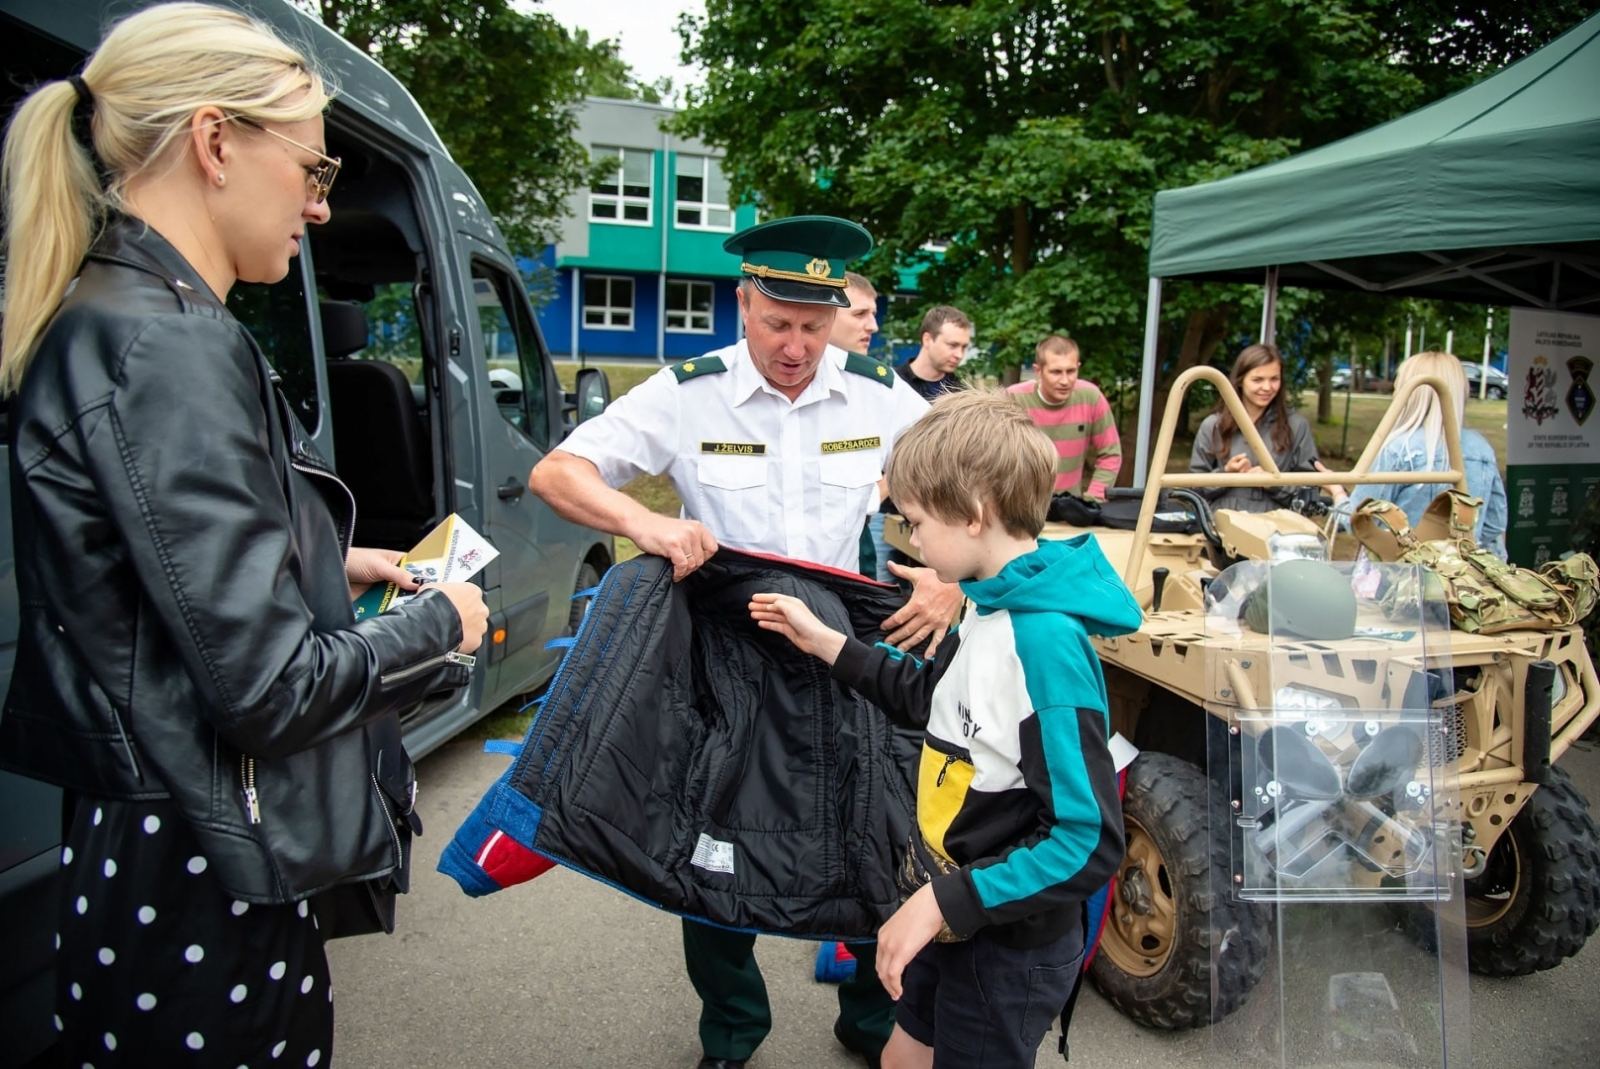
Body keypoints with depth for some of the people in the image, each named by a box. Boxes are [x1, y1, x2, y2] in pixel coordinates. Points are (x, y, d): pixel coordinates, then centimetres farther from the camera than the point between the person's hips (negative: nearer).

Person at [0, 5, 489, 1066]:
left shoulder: (101, 322, 7)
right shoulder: (171, 349, -22)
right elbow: (267, 687, -25)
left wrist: (331, 568, 10)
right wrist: (438, 623, -10)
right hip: (200, 895, -9)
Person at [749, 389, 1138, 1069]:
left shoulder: (1045, 639, -30)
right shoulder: (994, 609, -1)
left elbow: (1089, 841, -29)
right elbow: (931, 700, 15)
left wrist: (946, 902, -26)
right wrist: (824, 644, 10)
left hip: (1011, 948, -8)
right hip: (958, 921, 8)